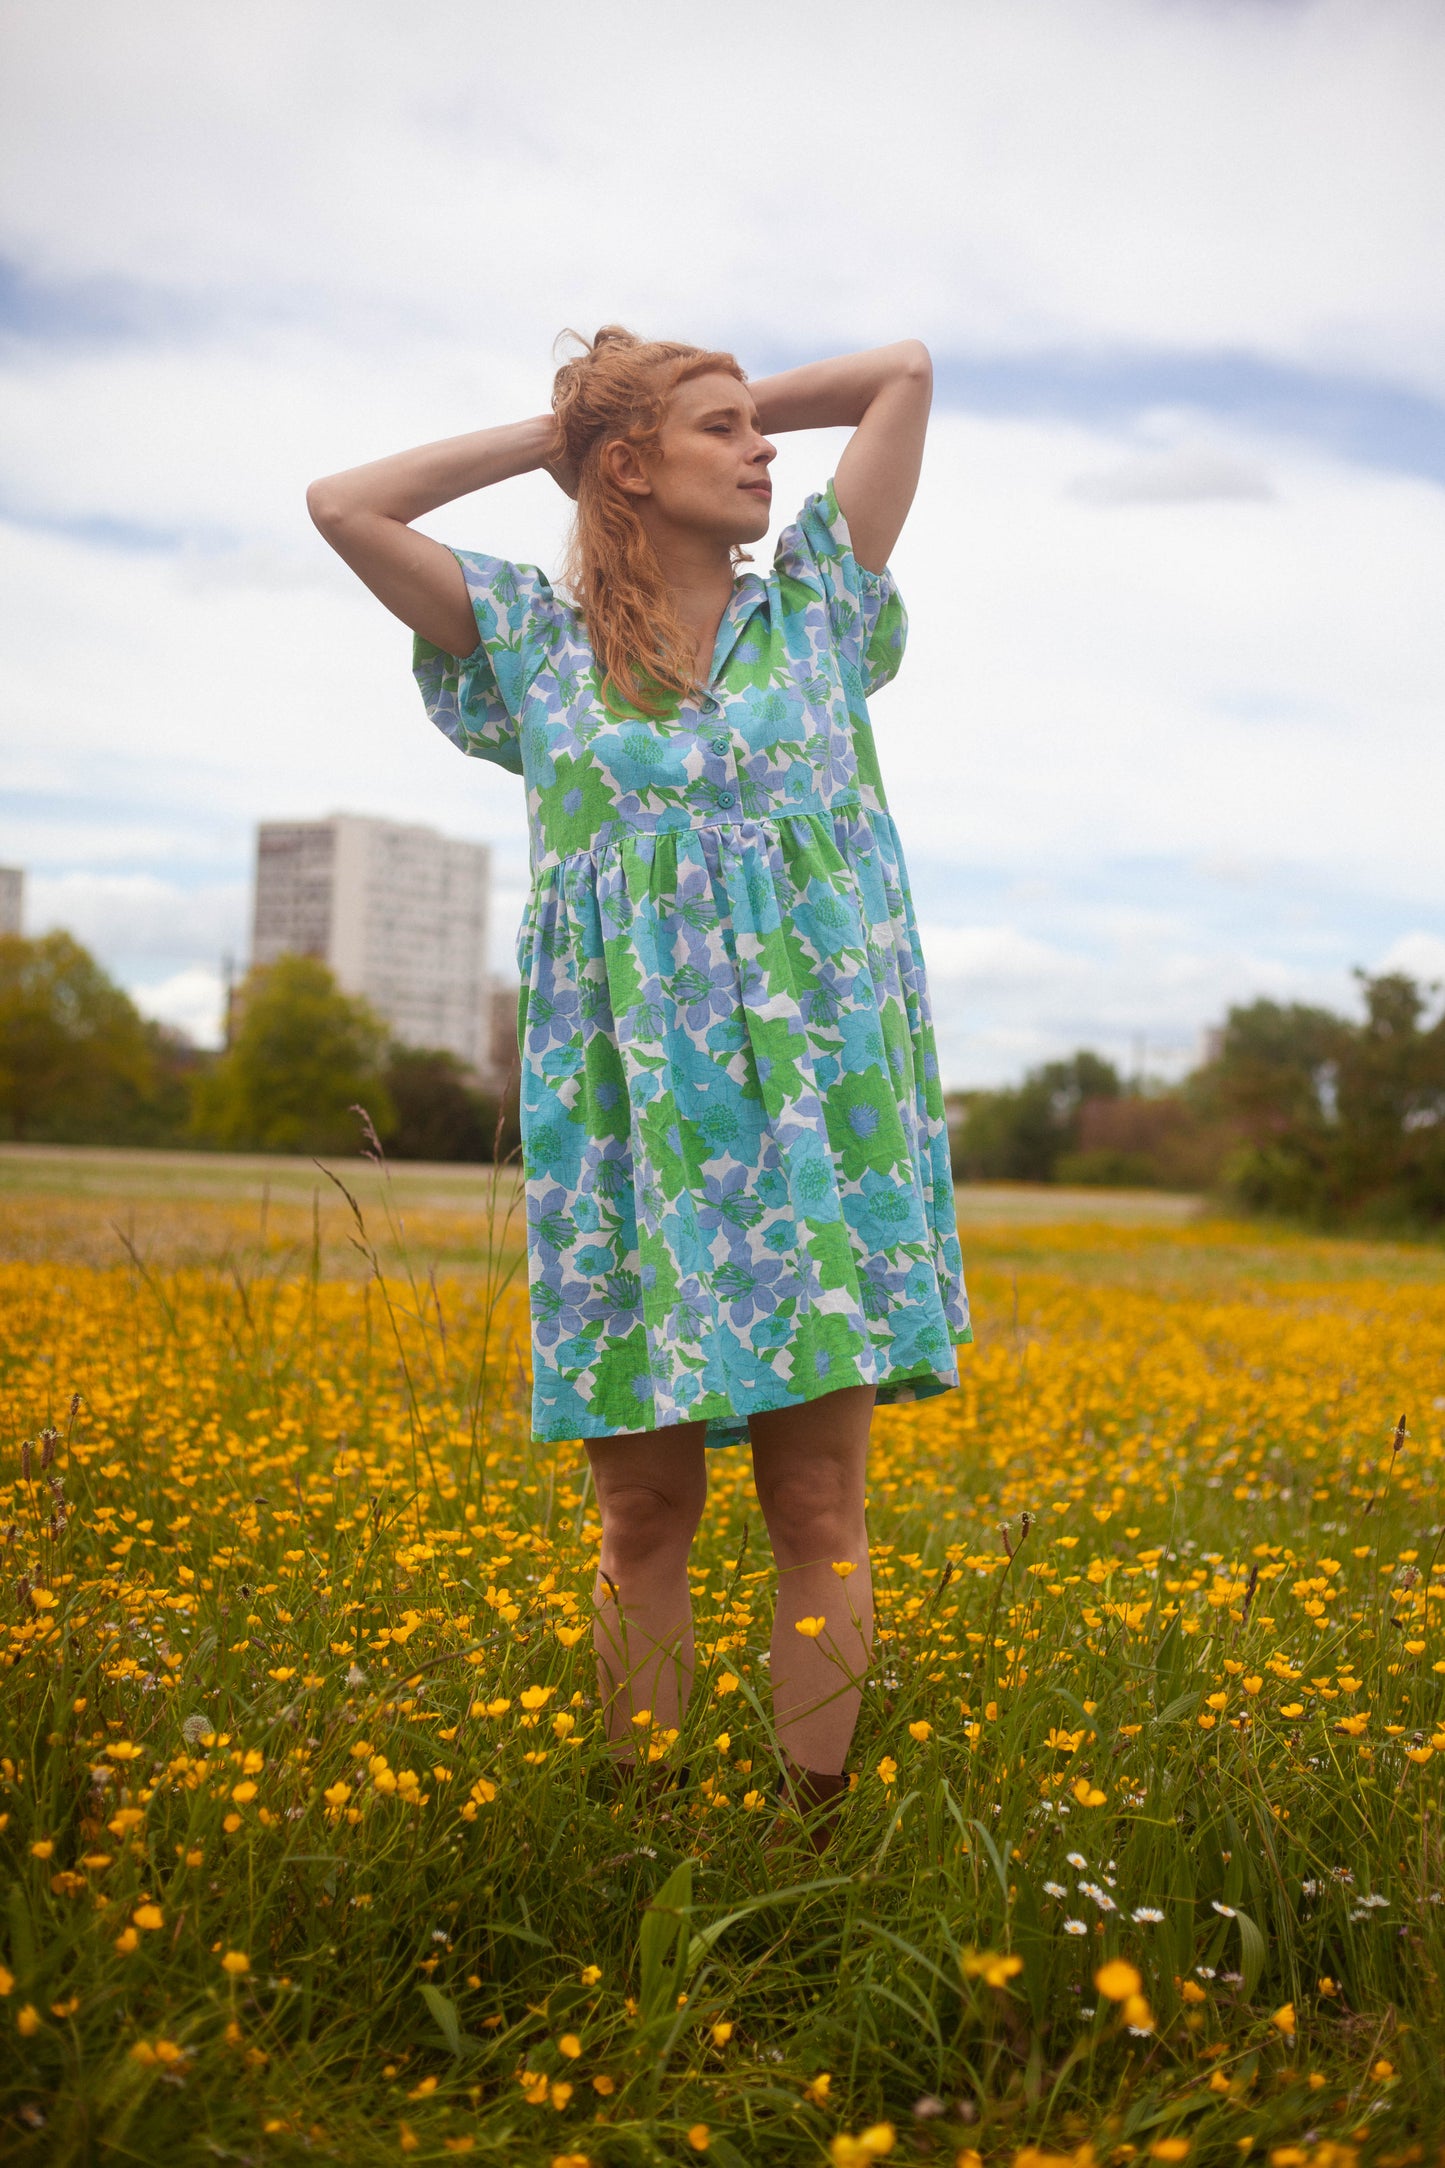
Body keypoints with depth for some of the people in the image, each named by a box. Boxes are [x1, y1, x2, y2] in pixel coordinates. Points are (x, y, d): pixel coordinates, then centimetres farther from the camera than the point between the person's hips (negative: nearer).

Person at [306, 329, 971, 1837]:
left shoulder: (814, 604, 13)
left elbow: (905, 369, 16)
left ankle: (820, 1827, 9)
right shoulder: (538, 639, 11)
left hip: (816, 1095, 1)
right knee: (645, 1509, 4)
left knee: (818, 1503, -1)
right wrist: (545, 435, 13)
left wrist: (744, 405, 22)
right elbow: (343, 506, 6)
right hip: (633, 1111, 0)